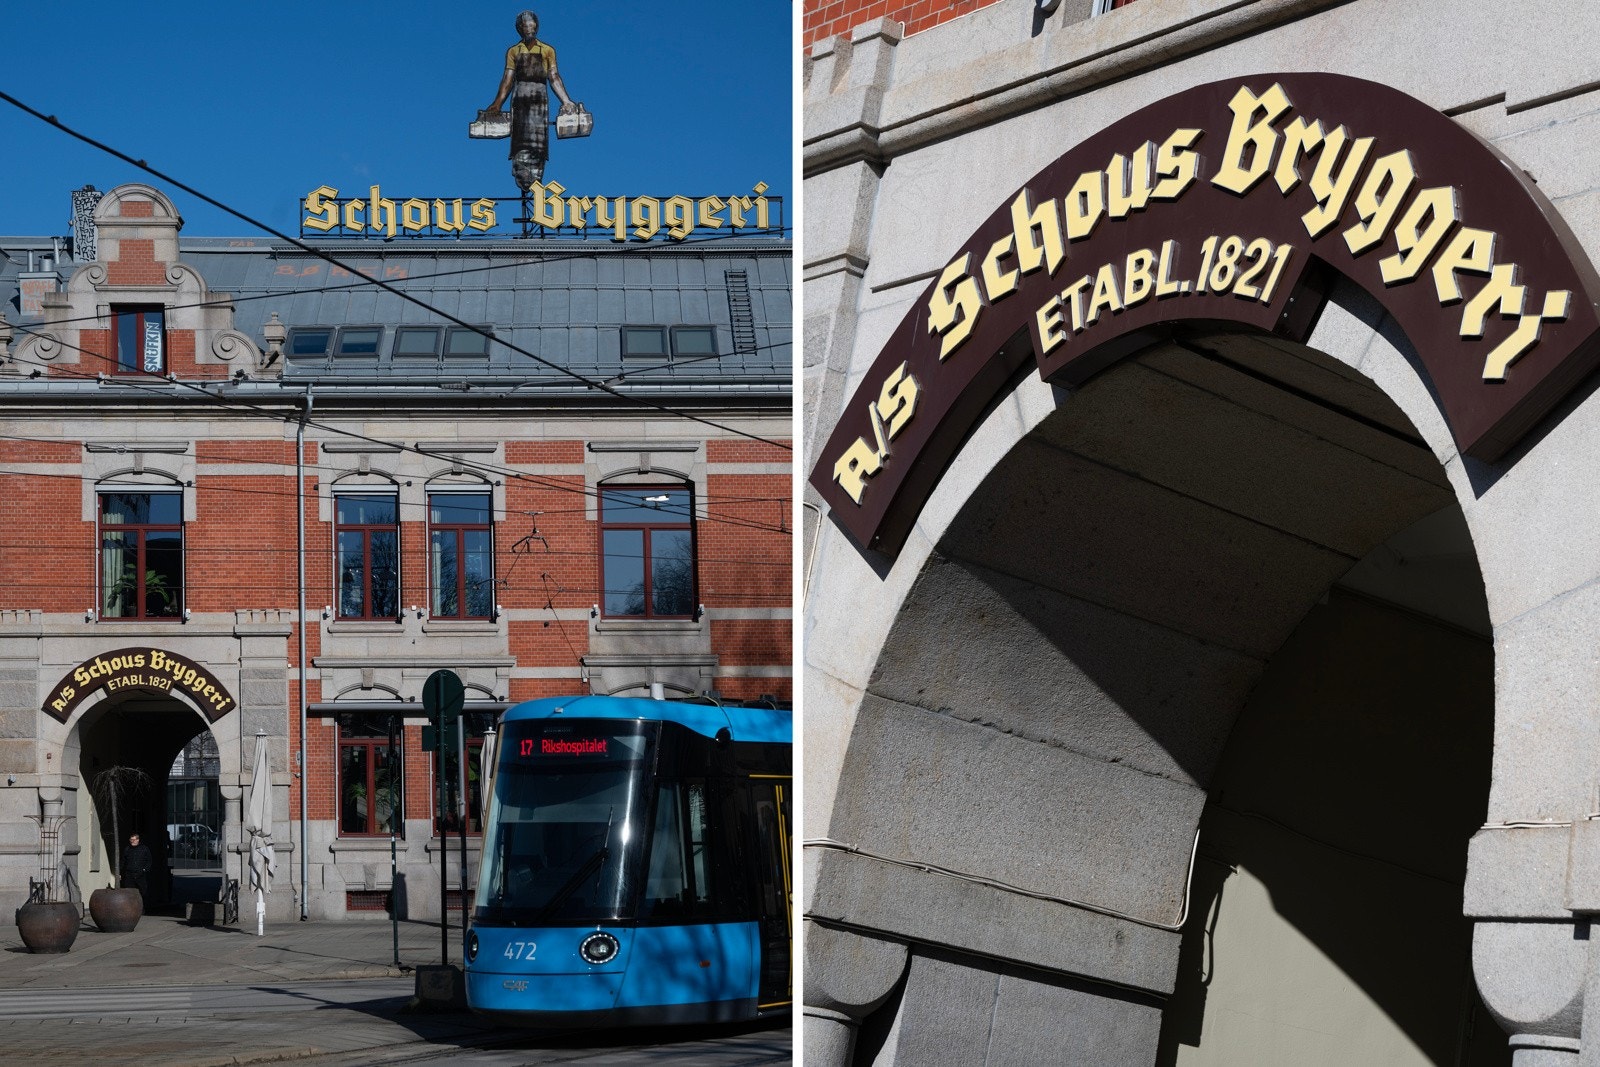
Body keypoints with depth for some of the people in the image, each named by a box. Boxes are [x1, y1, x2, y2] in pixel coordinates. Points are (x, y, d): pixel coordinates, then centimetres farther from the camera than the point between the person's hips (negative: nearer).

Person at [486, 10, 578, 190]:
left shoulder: (547, 51, 13)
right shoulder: (513, 51, 13)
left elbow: (554, 78, 8)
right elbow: (508, 79, 7)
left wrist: (566, 101, -2)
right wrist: (498, 103, -2)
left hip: (539, 97, 0)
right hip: (520, 99, 0)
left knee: (538, 141, -8)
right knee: (521, 140, -8)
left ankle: (535, 183, -10)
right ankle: (523, 181, -11)